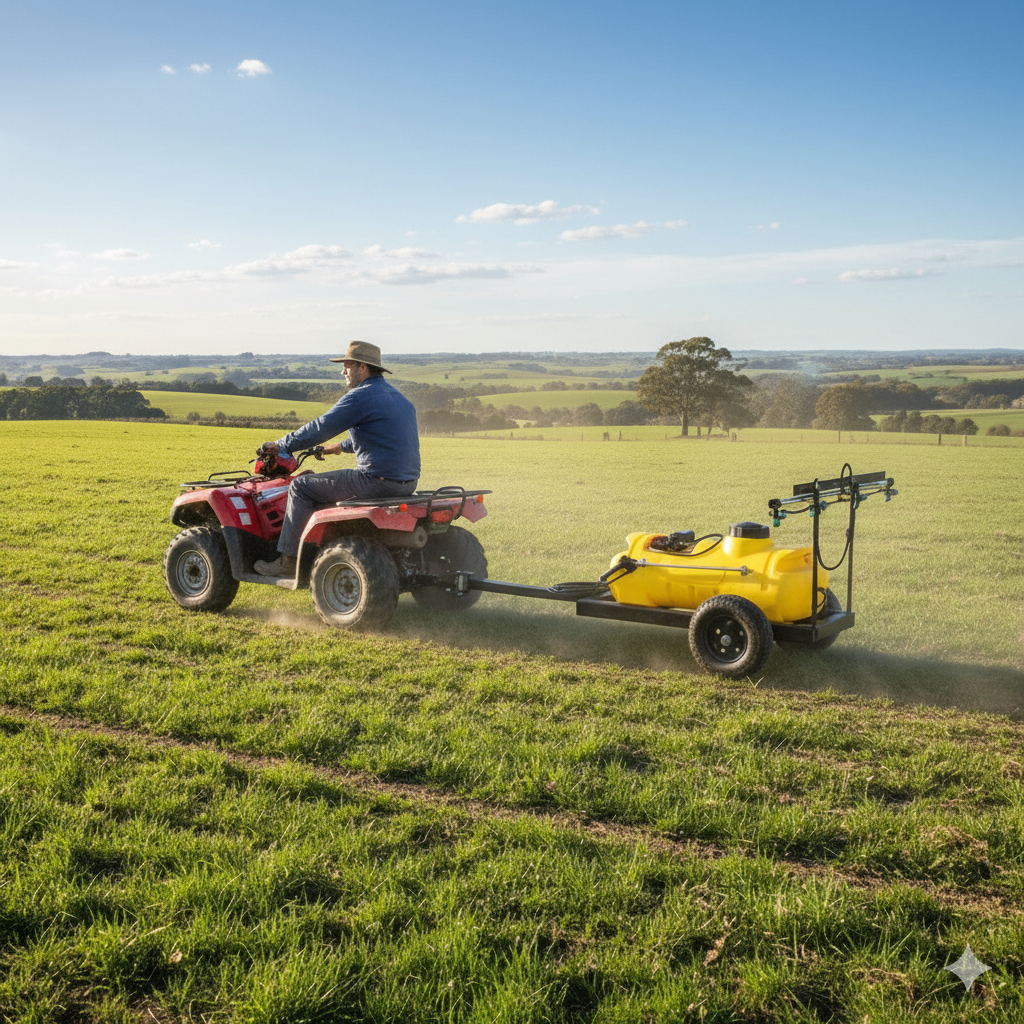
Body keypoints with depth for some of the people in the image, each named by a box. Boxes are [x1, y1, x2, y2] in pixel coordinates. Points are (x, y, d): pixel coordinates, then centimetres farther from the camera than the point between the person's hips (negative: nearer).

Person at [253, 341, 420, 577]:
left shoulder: (359, 397, -12)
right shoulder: (399, 397, 17)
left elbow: (319, 429, -11)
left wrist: (280, 445, 1)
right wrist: (342, 446, 42)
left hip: (378, 481, -9)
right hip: (406, 482, 10)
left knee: (301, 487, 3)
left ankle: (288, 560, 8)